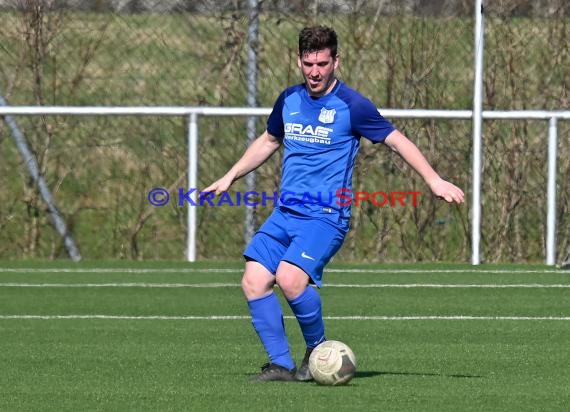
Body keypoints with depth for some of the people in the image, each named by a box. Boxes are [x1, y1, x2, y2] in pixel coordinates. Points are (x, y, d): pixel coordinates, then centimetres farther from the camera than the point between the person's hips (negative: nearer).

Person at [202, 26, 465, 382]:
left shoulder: (351, 105, -7)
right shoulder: (289, 100, 10)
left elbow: (396, 140, -1)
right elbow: (269, 141, 28)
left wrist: (434, 180, -7)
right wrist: (230, 177, 27)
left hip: (327, 216, -6)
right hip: (285, 213, 6)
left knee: (290, 278, -27)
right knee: (254, 281, -9)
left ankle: (318, 350, -4)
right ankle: (281, 365, -1)